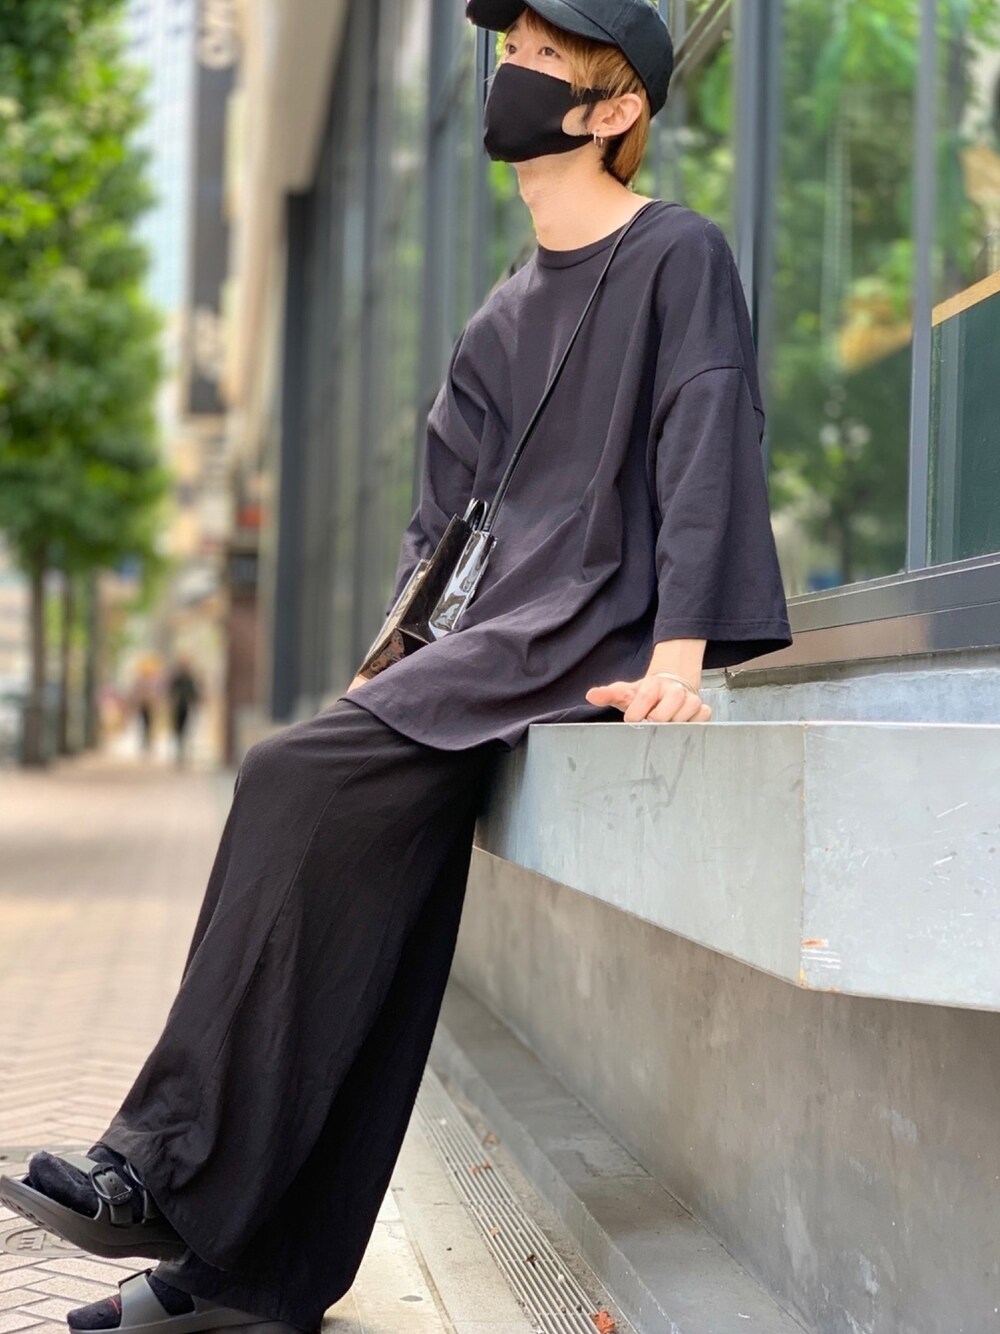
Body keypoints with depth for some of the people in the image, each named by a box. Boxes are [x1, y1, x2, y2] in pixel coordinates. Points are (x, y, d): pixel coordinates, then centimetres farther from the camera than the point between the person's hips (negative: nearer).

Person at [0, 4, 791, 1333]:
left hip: (601, 646, -7)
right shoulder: (503, 323, 22)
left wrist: (679, 648, -23)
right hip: (500, 646, 7)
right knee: (360, 883, -8)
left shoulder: (679, 254, 0)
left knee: (300, 781, -21)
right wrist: (395, 663, 13)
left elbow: (707, 452, -12)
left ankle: (174, 1179, -16)